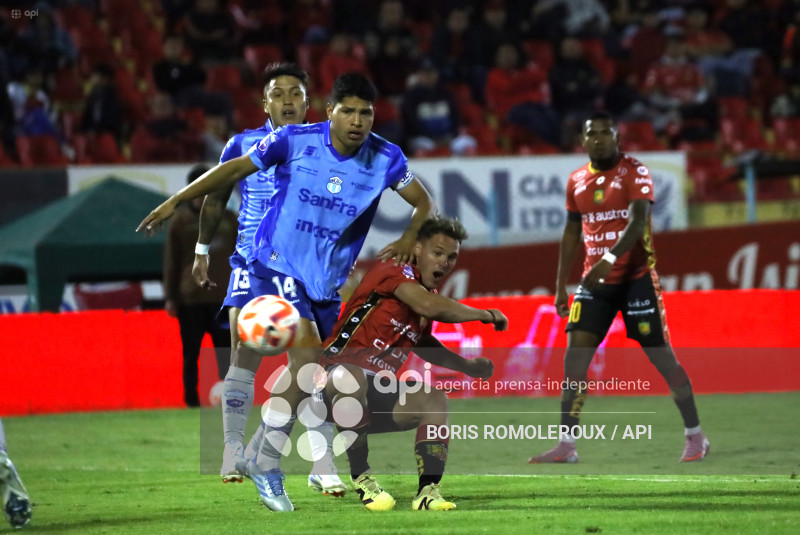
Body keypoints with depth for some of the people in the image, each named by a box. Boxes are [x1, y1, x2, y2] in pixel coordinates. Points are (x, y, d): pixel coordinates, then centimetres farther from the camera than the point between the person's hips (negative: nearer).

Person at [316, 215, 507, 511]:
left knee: (435, 399, -10)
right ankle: (362, 479, -25)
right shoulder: (394, 272, -10)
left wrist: (468, 366, 22)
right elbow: (429, 306, -29)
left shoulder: (430, 294, 15)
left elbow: (423, 344, 35)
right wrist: (485, 315, -16)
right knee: (350, 377, -40)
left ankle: (427, 491, -18)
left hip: (377, 395, 8)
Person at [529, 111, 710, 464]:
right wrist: (561, 285, 15)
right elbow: (571, 233, 18)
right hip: (595, 282, 5)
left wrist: (610, 259, -35)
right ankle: (566, 445, -2)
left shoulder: (634, 173, -8)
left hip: (636, 278, -5)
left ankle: (695, 437, 11)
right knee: (574, 359, -5)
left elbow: (638, 221, -22)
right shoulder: (577, 181, 9)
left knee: (662, 357, -2)